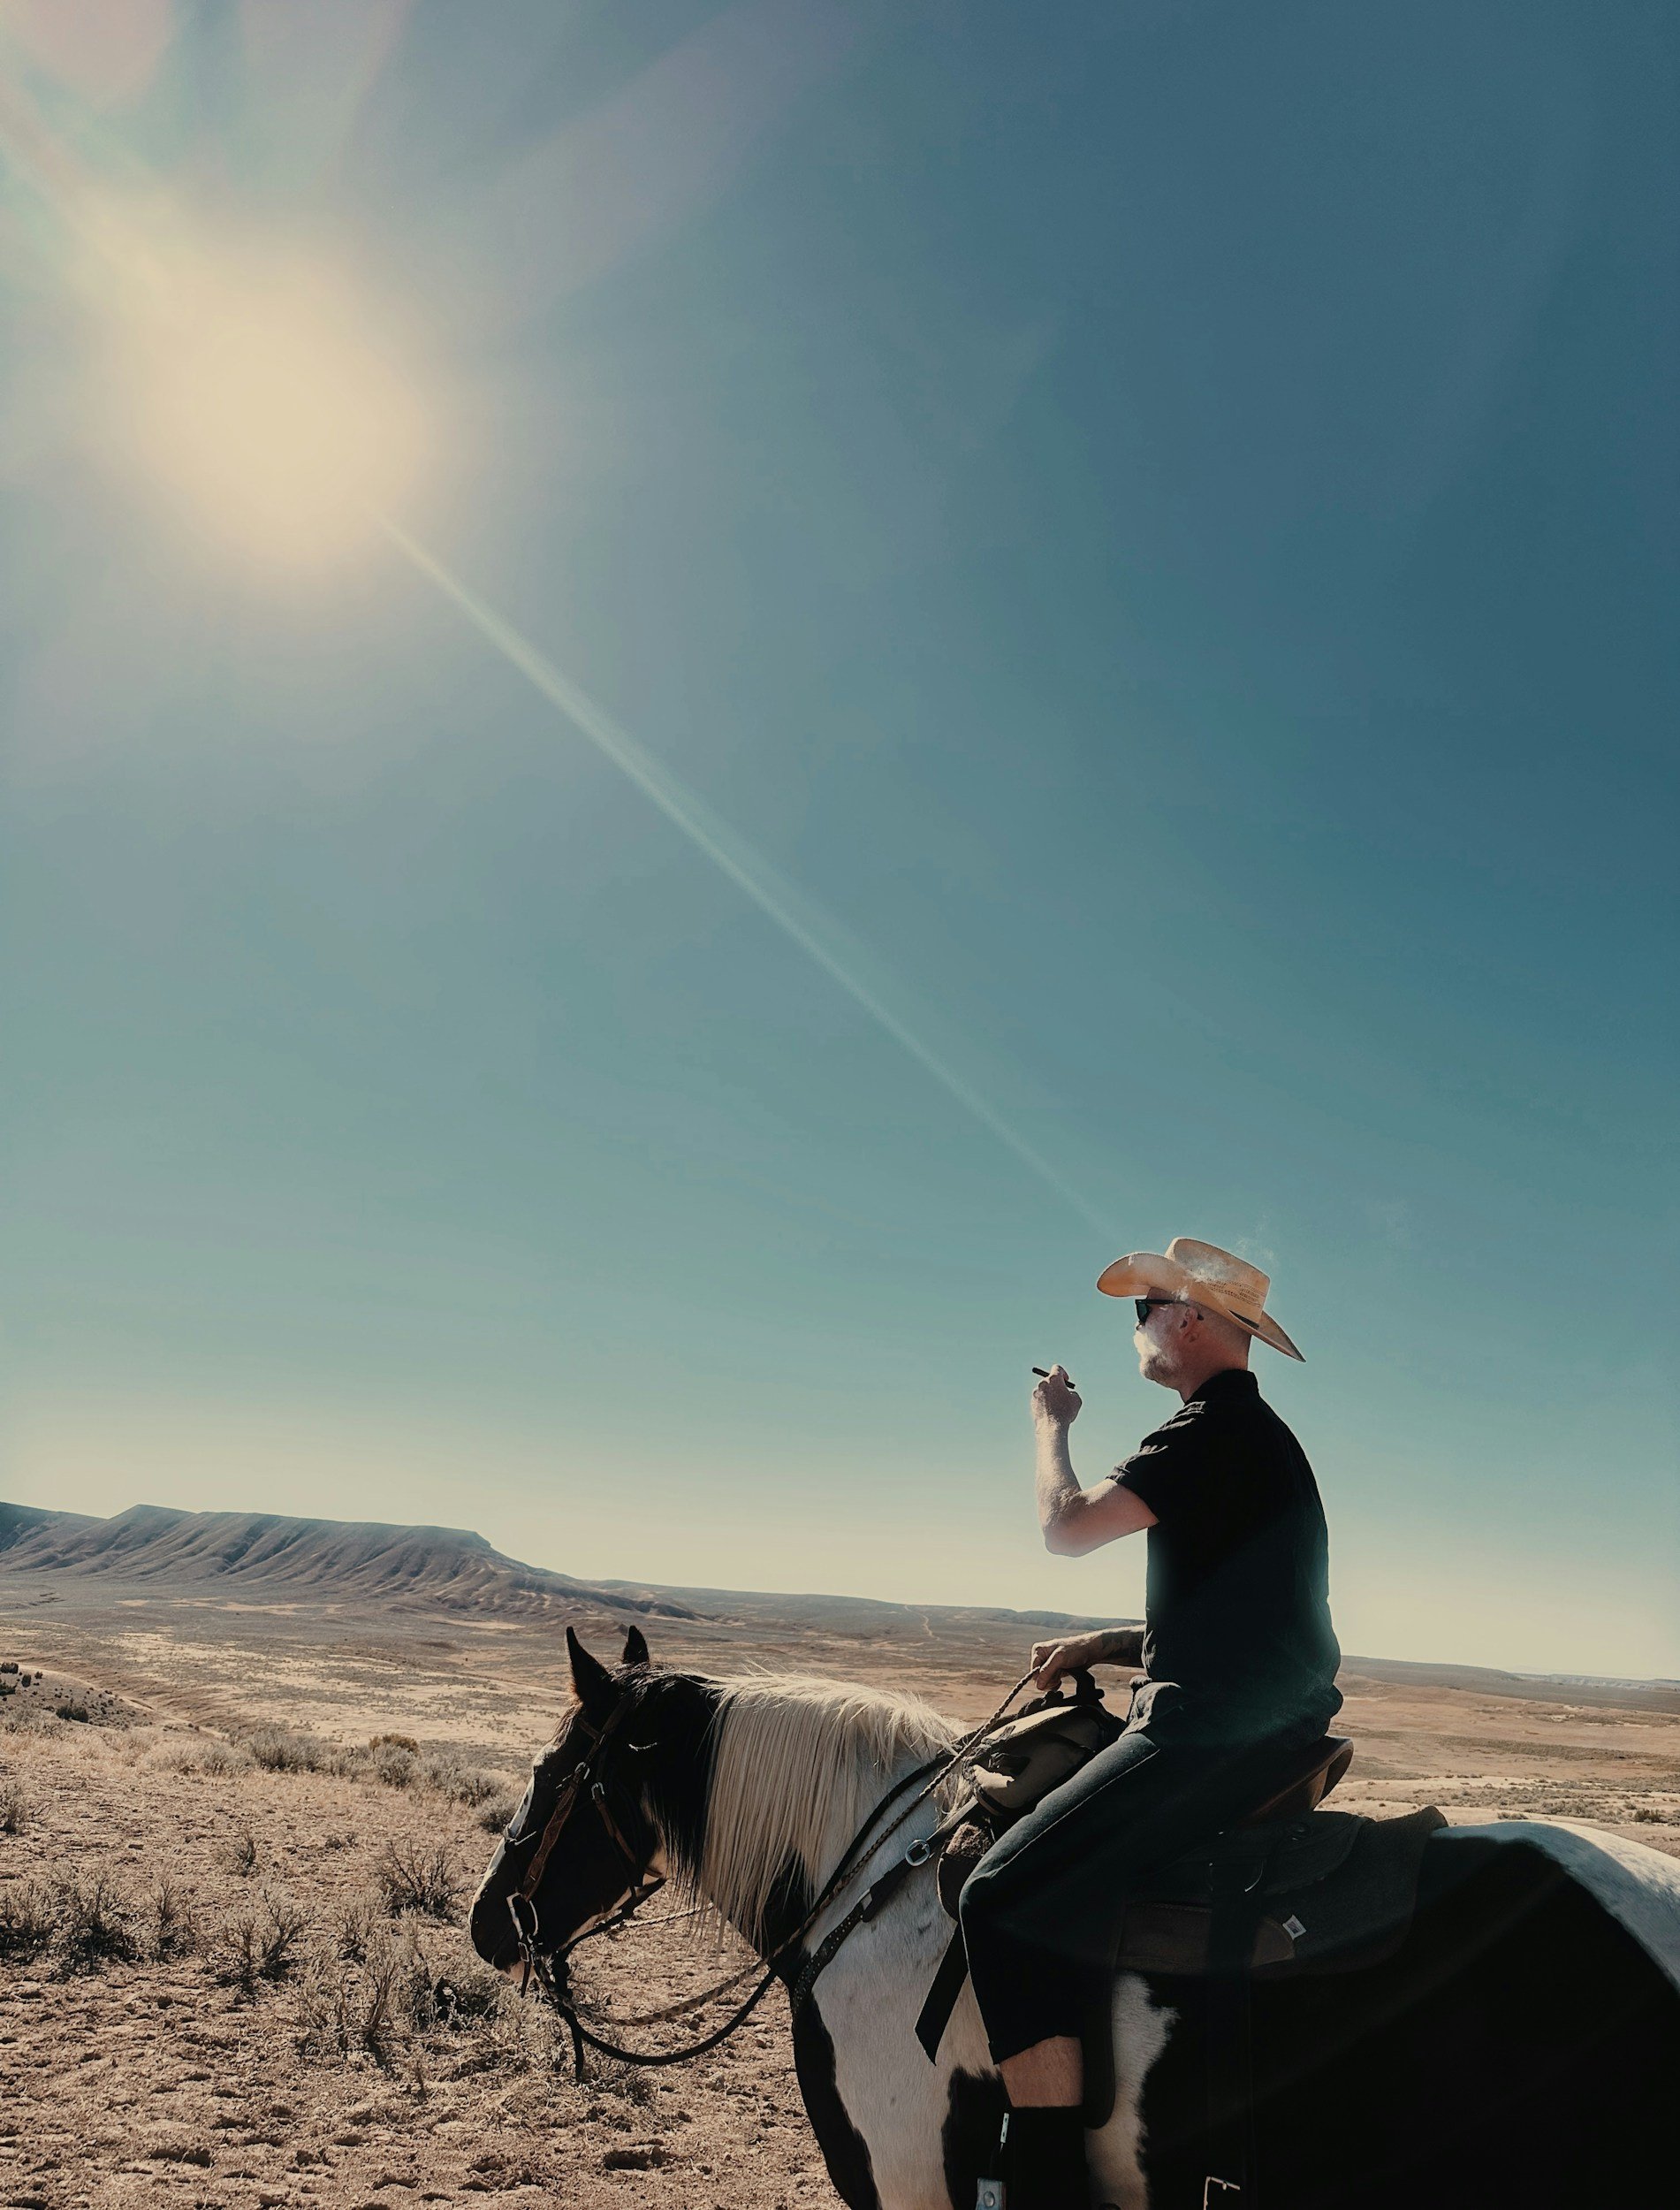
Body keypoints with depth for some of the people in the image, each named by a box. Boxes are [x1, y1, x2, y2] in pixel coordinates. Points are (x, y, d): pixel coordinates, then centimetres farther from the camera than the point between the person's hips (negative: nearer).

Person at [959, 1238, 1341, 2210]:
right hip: (1251, 1731, 11)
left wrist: (1052, 1425, 0)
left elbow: (1066, 1526, -19)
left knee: (1005, 1897, -15)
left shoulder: (1218, 1423, -14)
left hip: (1217, 1738, -11)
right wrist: (1106, 1643, 13)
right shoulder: (1247, 1434, 19)